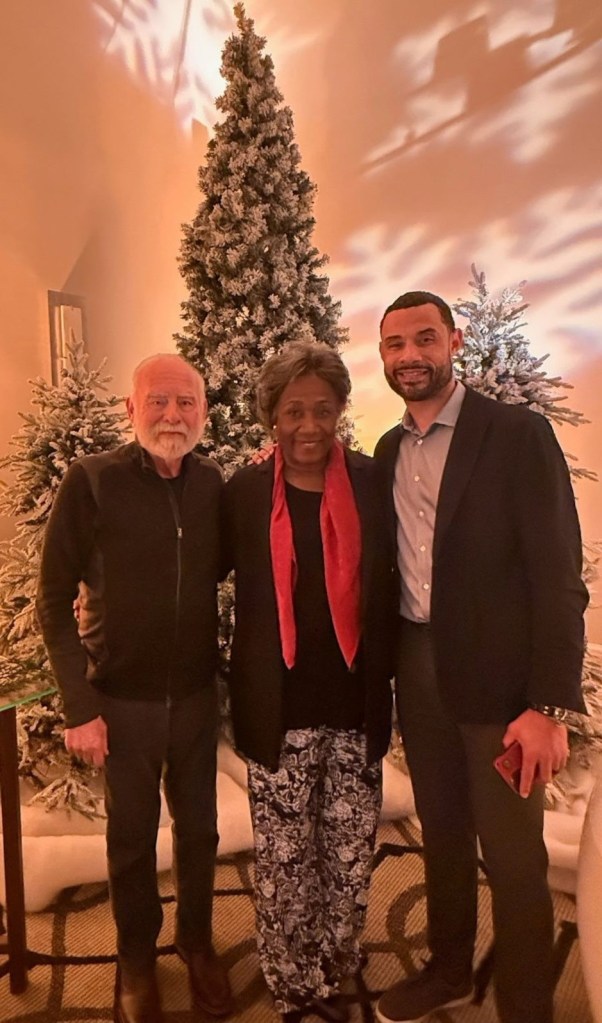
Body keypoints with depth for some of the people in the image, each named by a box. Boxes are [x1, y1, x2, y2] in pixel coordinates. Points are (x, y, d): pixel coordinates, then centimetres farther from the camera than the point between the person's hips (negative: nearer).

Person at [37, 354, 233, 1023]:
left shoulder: (215, 484, -3)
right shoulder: (90, 481, -13)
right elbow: (53, 599, -9)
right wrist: (80, 706, -12)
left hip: (196, 693, 3)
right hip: (122, 698, -3)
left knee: (197, 826, 19)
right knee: (132, 836, 16)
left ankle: (196, 941, 45)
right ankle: (136, 958, 43)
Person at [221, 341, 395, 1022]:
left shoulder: (373, 485, -1)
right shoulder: (244, 493, -2)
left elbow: (389, 588, 4)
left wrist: (387, 674, 0)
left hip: (356, 712, 1)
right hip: (279, 716, -1)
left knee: (350, 862, 14)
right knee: (283, 866, 12)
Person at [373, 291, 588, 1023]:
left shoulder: (518, 434, -10)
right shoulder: (389, 450, 8)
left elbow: (557, 574, -14)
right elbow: (394, 562, 10)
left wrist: (551, 703, -18)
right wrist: (390, 668, 4)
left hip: (496, 674, -5)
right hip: (418, 670, 5)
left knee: (512, 853, 8)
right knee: (441, 831, 21)